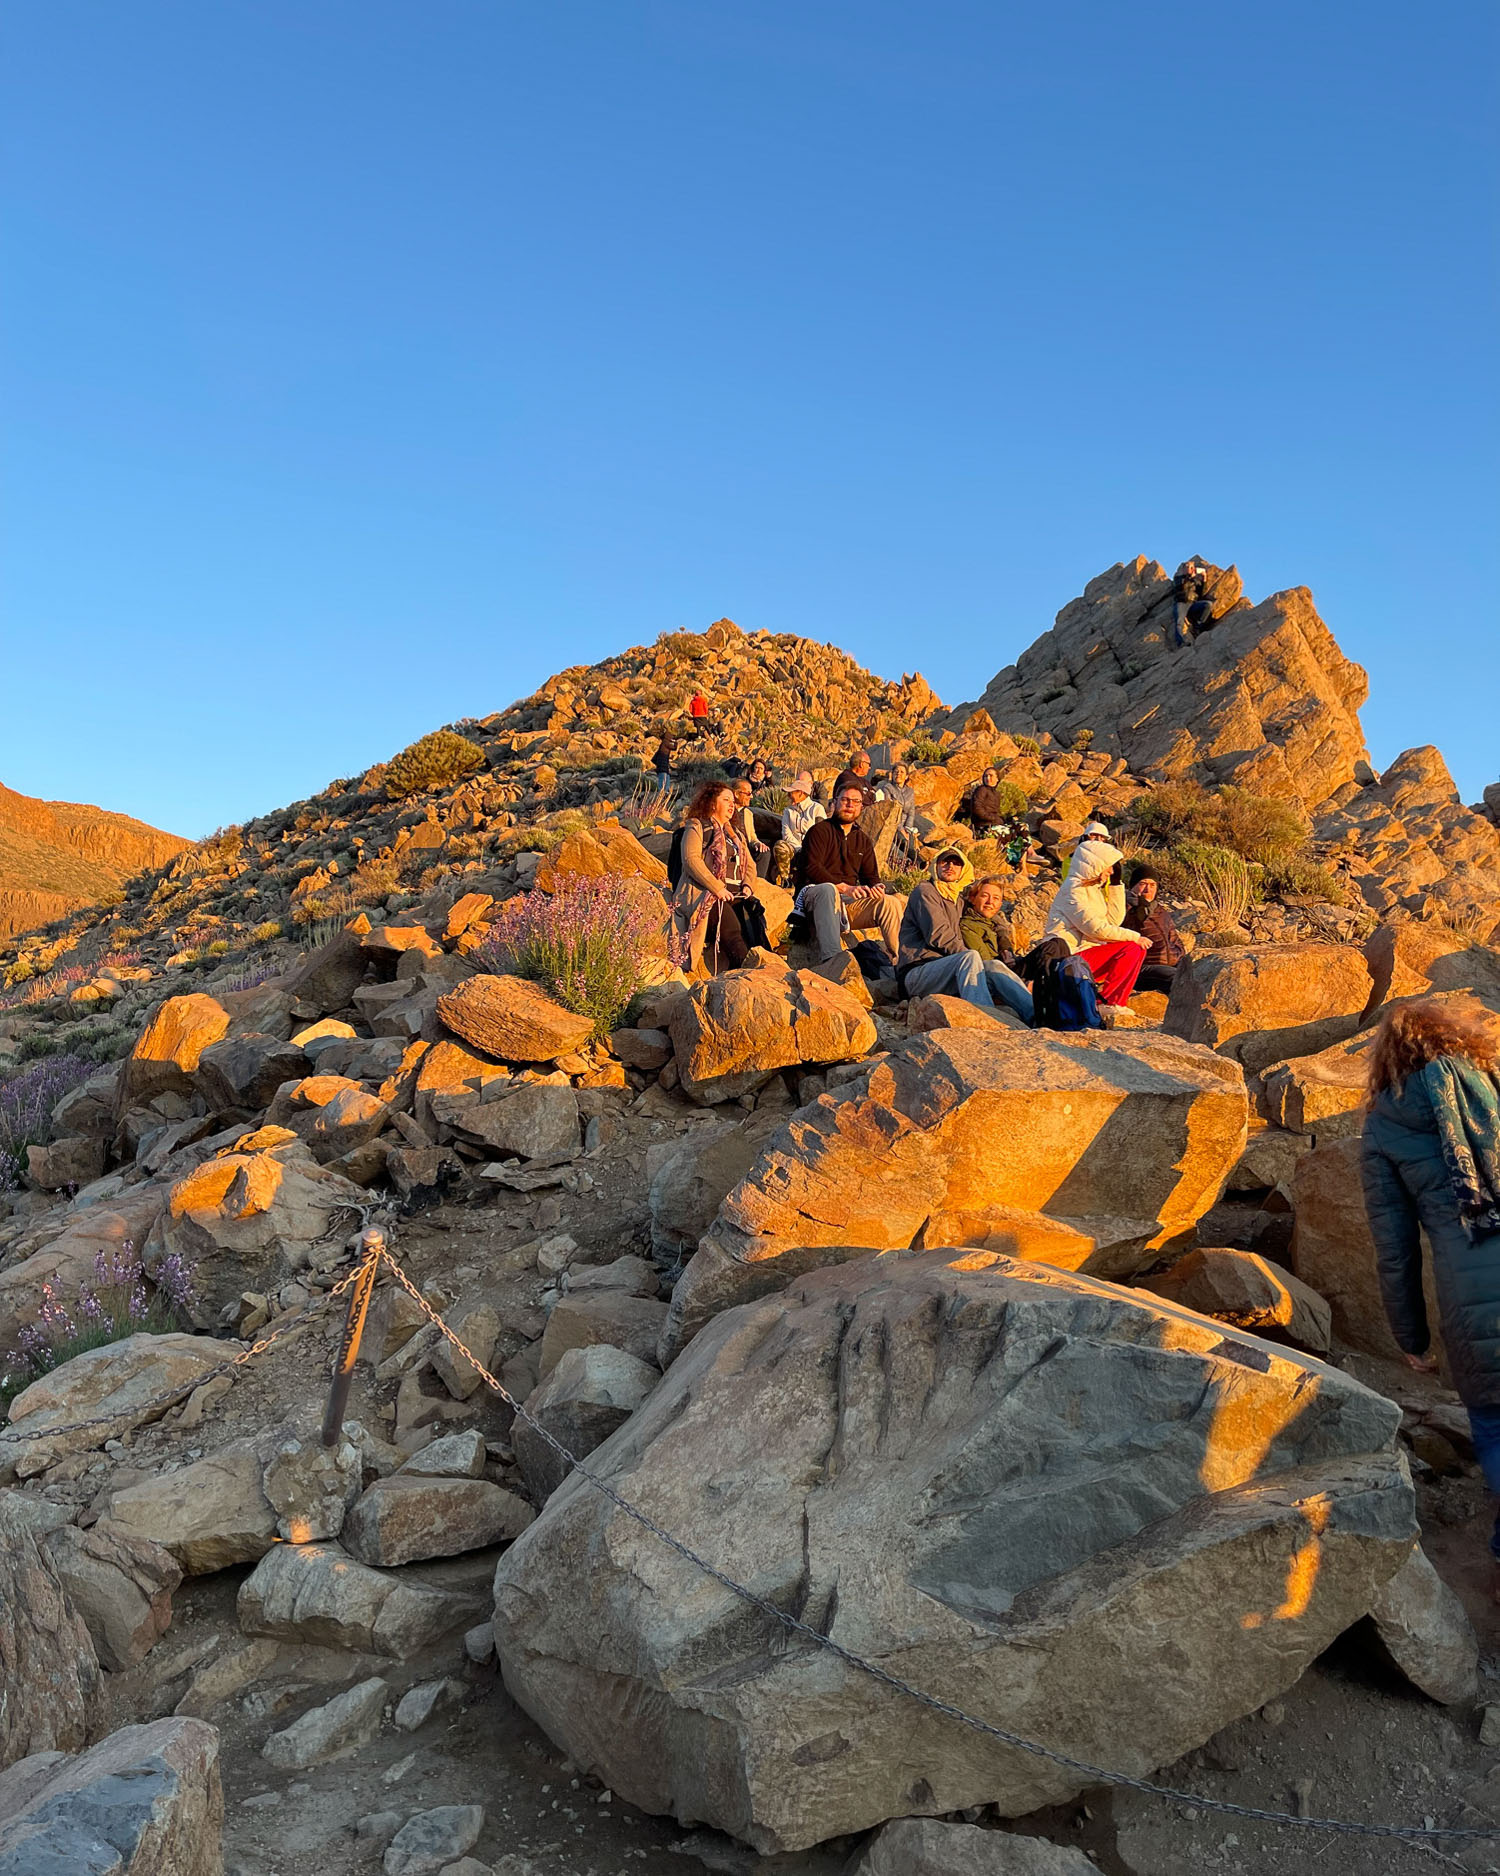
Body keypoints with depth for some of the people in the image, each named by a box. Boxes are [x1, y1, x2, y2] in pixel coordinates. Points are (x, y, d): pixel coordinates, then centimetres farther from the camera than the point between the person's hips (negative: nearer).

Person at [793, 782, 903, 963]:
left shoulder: (862, 839, 23)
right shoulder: (820, 831, 3)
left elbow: (871, 875, 19)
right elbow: (812, 868, -10)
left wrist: (876, 887, -8)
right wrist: (844, 887, -22)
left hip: (849, 902, 6)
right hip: (813, 893, -6)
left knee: (891, 903, -18)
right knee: (828, 890, -42)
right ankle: (830, 958, -57)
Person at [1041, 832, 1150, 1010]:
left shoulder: (1093, 888, 17)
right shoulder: (1073, 889, -13)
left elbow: (1114, 920, 9)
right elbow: (1095, 928, -19)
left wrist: (1115, 884, 9)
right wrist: (1135, 937, -12)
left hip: (1084, 951, 10)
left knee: (1136, 949, 2)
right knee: (1131, 948, -16)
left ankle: (1112, 1003, -3)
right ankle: (1106, 1002, -14)